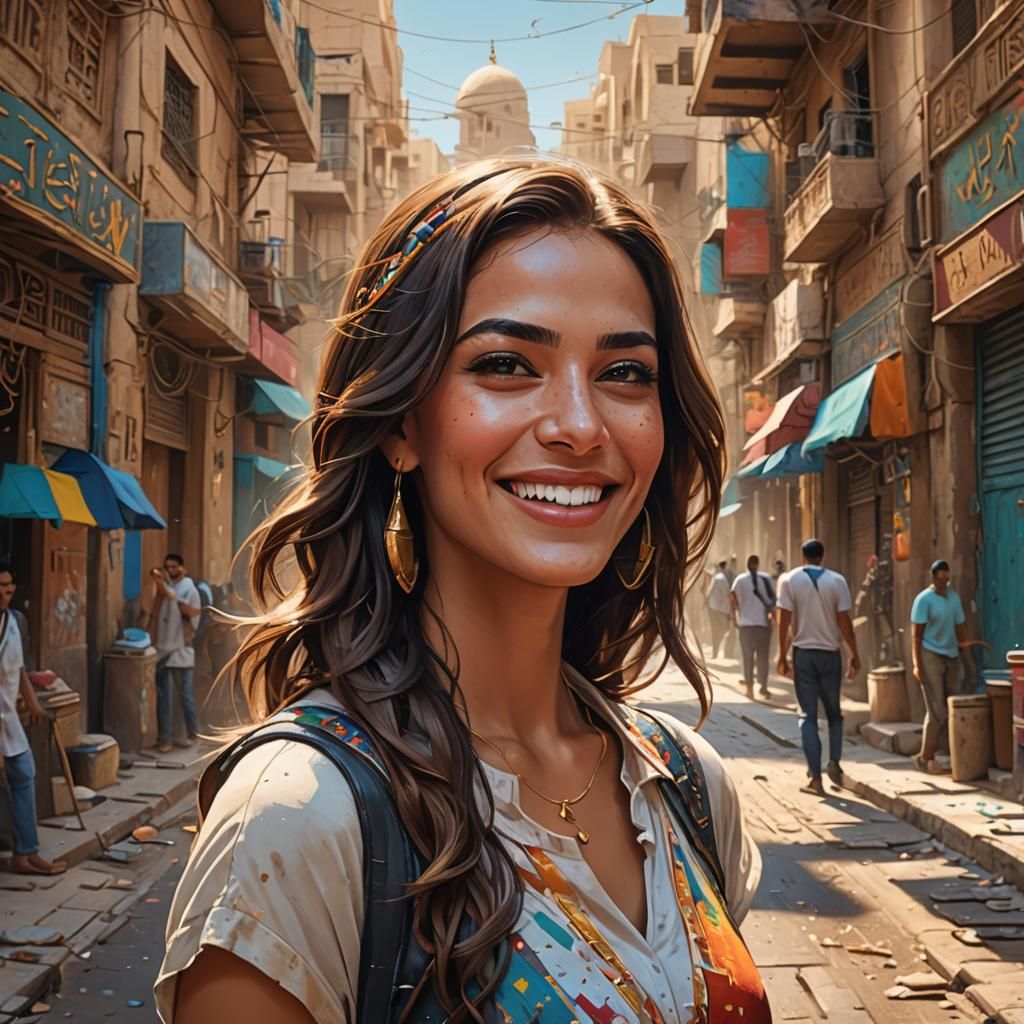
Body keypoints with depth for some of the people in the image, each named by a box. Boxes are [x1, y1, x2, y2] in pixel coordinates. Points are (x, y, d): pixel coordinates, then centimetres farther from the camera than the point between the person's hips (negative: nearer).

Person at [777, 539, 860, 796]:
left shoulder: (789, 580, -3)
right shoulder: (836, 581, -2)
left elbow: (784, 620, -6)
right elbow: (844, 621, -5)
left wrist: (783, 655, 0)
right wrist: (855, 655, 3)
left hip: (803, 653, -1)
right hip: (830, 653, 1)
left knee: (808, 715, 3)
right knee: (833, 712, 18)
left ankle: (815, 777, -3)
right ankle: (834, 761, 1)